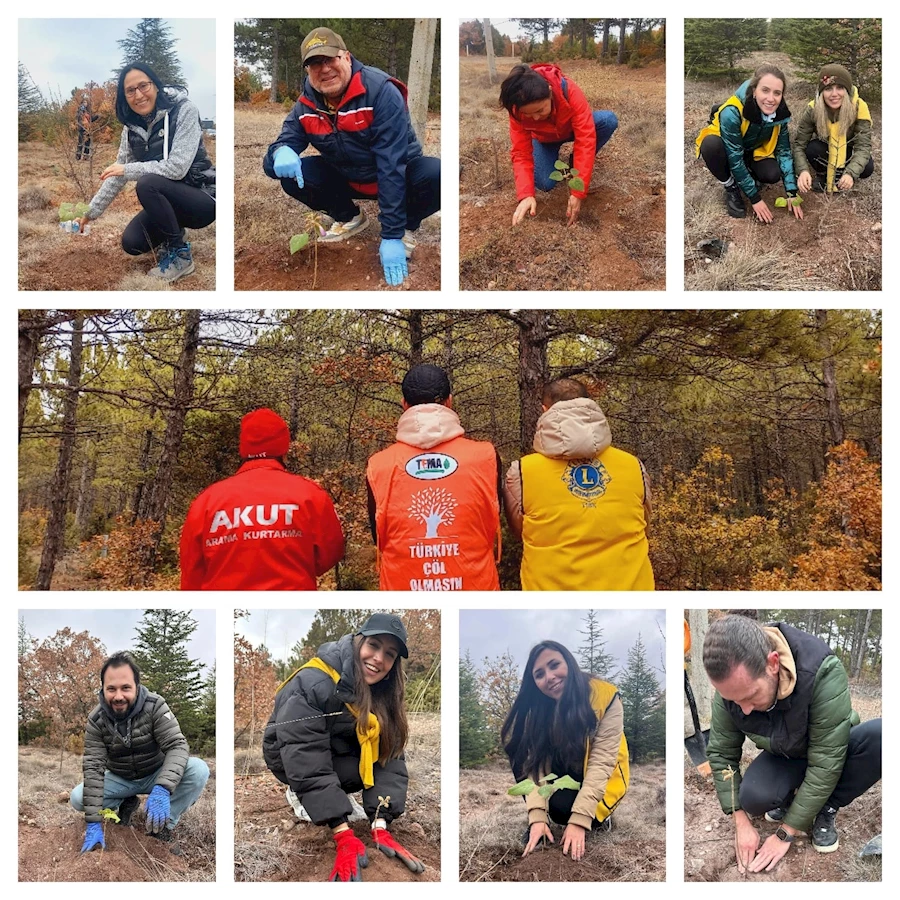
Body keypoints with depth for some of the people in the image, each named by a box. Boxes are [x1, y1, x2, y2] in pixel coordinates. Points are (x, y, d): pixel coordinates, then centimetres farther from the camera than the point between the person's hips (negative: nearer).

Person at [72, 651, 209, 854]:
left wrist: (162, 789, -47)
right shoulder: (96, 720, -19)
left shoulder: (155, 706, -23)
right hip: (120, 780, 2)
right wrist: (94, 824, -31)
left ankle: (161, 828, -14)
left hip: (156, 775, -2)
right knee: (77, 798, -22)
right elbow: (93, 768, -24)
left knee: (198, 769, -29)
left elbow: (177, 746, -29)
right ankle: (127, 803, 6)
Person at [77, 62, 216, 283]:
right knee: (131, 243, -14)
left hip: (202, 199, -7)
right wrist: (91, 211, 5)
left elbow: (177, 167, -27)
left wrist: (128, 169, -19)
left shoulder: (183, 110, -19)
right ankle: (171, 236, 19)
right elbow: (117, 174, 9)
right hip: (168, 201, 7)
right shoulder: (132, 126, 1)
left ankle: (180, 256, -15)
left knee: (147, 184, -31)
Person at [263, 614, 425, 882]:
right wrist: (343, 835, -41)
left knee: (384, 757, -16)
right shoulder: (313, 684, -34)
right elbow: (306, 763, -37)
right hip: (290, 759, -6)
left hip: (338, 753, 7)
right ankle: (302, 797, -5)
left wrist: (380, 827, -34)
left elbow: (390, 756, -21)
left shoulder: (384, 691, -15)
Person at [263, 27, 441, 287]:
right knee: (290, 173, -19)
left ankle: (407, 226, -2)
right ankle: (349, 218, 8)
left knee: (434, 175, -36)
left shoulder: (381, 91, -28)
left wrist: (392, 235, -36)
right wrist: (281, 153, -38)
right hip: (347, 179, 4)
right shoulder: (306, 106, -11)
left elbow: (391, 166, -31)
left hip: (400, 175, -4)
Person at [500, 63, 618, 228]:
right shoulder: (518, 110, -34)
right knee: (545, 184, -25)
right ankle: (555, 160, 11)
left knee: (609, 120, -31)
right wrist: (526, 195, -47)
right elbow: (521, 153, -30)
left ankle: (574, 166, -6)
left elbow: (586, 141, -42)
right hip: (544, 138, 0)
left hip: (572, 128, 0)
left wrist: (578, 192, -46)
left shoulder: (570, 92, -41)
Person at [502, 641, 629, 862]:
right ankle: (548, 817, -10)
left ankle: (598, 816, -1)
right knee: (523, 755, -21)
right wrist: (537, 816, -37)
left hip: (599, 779, -4)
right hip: (564, 772, 4)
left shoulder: (605, 697, -27)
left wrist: (579, 820, -39)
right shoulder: (537, 706, -15)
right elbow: (535, 762, -23)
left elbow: (601, 763, -31)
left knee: (562, 806, -31)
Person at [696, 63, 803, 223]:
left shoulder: (780, 112, -21)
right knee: (711, 145, -38)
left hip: (753, 150, 4)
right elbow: (735, 159, -32)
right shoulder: (732, 112, -37)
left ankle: (750, 177, 11)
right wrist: (754, 198, -29)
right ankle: (731, 188, -11)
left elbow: (784, 150, -12)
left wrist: (792, 192, -18)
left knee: (772, 175, -25)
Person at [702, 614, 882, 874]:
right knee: (752, 797, -31)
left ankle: (826, 809, -9)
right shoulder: (732, 685, -25)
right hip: (783, 757, 2)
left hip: (836, 750, -2)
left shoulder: (822, 673, -38)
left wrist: (785, 834, -28)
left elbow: (824, 764, -33)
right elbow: (721, 753, -11)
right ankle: (788, 800, 6)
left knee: (881, 736, -36)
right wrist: (742, 824, -17)